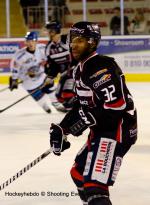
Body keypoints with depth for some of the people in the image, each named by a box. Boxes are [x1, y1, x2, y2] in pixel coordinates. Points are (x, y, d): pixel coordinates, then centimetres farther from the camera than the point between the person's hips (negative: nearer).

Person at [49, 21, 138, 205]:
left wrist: (85, 121, -22)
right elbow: (81, 104, 20)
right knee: (78, 173, 24)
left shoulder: (102, 68, -20)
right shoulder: (80, 69, 13)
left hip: (118, 129, -11)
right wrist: (62, 129, 12)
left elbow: (117, 106, -27)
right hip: (101, 129, 11)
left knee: (94, 185, -21)